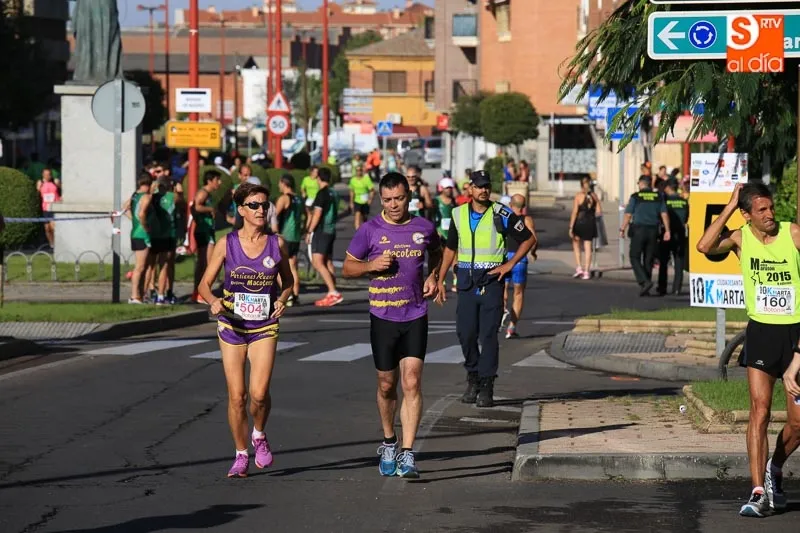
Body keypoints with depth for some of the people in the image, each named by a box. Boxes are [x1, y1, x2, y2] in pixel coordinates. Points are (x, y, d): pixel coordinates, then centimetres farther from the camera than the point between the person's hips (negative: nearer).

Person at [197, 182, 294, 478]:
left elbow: (287, 280, 14)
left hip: (265, 327, 0)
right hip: (232, 326, 0)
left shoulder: (277, 243, -1)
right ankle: (241, 455, 17)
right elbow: (205, 284, 1)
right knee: (236, 396, 0)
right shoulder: (227, 243, -4)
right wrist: (214, 301, -20)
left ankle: (259, 436, 17)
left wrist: (282, 300, -7)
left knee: (259, 393, -14)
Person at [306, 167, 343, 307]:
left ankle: (333, 292, -21)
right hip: (331, 231, 9)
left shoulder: (322, 194, -14)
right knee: (328, 263, 12)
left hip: (321, 232, -9)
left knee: (317, 262, -12)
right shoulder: (333, 193, 11)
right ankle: (332, 294, 11)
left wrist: (309, 232, -12)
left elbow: (317, 215, -18)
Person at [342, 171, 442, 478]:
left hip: (415, 316, 0)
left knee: (412, 382, -11)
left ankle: (407, 454, -12)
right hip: (382, 317, 0)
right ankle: (389, 444, 31)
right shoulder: (370, 230, -2)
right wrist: (372, 265, -14)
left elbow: (436, 253, 26)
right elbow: (347, 268, 5)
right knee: (387, 386, 10)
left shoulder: (424, 228, 3)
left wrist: (433, 276, 7)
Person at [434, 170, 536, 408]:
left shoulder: (502, 215, -3)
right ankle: (473, 378, 19)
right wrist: (440, 281, 12)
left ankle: (486, 387, -1)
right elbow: (450, 249, 17)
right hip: (466, 281, 3)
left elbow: (528, 239, 5)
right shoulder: (459, 214, 8)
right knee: (465, 333, 0)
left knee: (488, 335, -6)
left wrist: (509, 265, -4)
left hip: (492, 281, -3)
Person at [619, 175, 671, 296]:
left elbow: (628, 215, -6)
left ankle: (644, 282, -17)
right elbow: (664, 215, 1)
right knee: (648, 260, 11)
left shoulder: (635, 197, -4)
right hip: (653, 231, 4)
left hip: (639, 230, -4)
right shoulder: (658, 197, 6)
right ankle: (645, 288, 12)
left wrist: (622, 229, 3)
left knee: (635, 258, 3)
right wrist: (667, 231, 3)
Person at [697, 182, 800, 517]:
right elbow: (705, 246, -21)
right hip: (761, 332, 0)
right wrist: (730, 206, -14)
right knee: (759, 411, -11)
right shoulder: (740, 238, -2)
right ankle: (759, 492, -10)